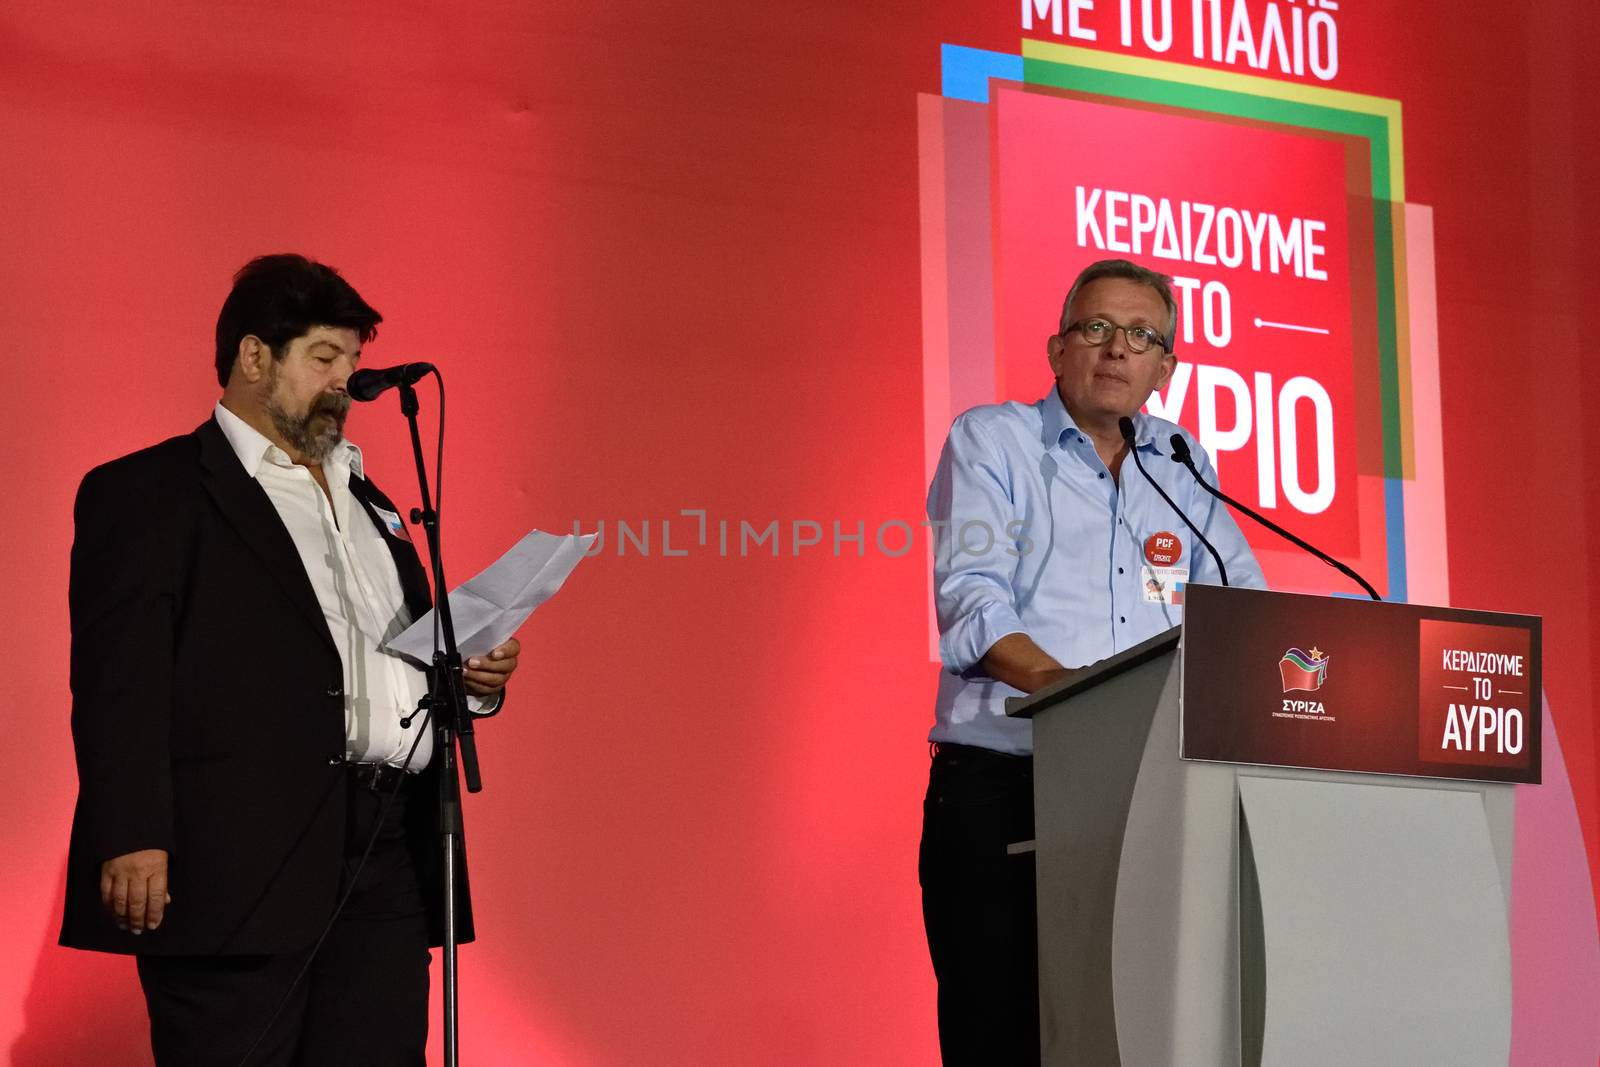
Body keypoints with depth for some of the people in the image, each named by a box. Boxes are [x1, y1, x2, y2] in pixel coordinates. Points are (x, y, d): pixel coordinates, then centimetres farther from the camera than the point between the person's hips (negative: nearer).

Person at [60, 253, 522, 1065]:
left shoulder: (366, 502, 26)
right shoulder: (147, 494, 2)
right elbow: (120, 679, -9)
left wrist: (472, 677, 8)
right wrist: (131, 839, -20)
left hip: (387, 874, 7)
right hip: (238, 870, -7)